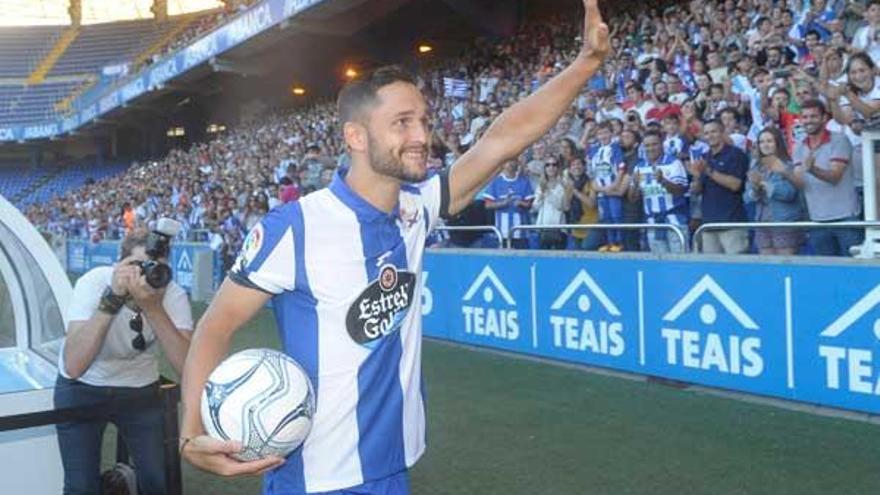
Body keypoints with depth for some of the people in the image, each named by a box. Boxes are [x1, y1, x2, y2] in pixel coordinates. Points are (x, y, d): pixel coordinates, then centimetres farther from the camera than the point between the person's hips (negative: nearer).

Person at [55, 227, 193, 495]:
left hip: (141, 391, 2)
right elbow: (73, 367, -38)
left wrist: (153, 308, -42)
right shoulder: (94, 282, -26)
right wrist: (112, 299, -44)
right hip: (82, 390, -1)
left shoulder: (174, 295, -21)